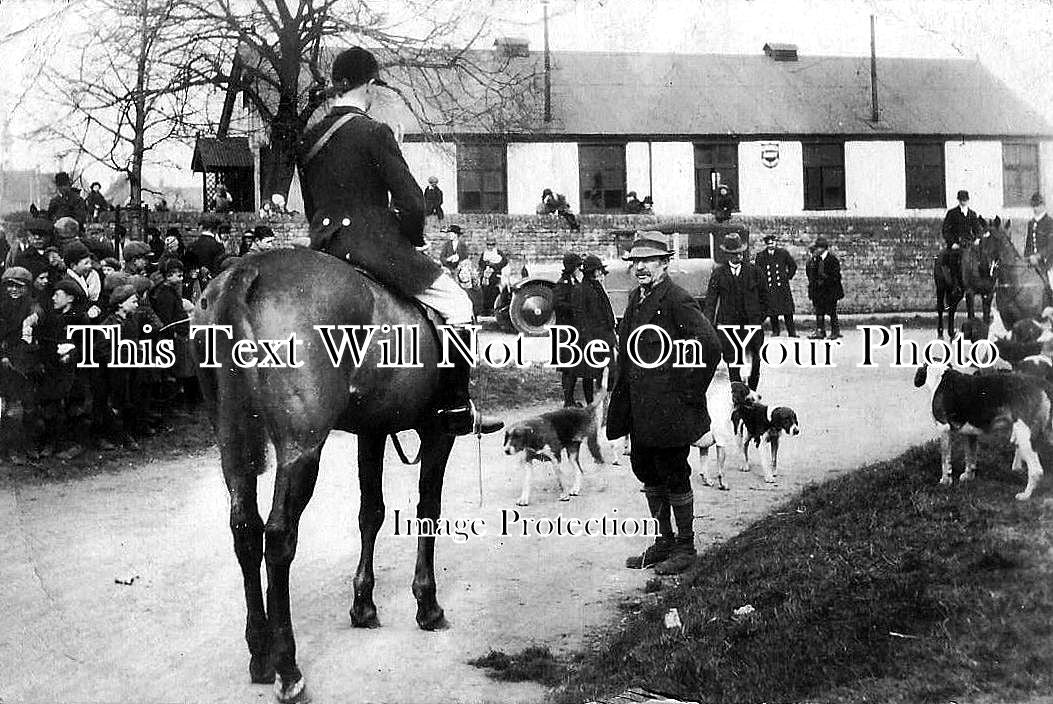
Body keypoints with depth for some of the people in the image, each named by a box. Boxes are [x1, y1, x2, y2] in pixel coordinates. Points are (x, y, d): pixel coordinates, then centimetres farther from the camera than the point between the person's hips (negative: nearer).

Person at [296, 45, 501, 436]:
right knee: (457, 303, 4)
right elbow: (410, 199, -13)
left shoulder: (309, 139, 12)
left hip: (324, 247, 8)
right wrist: (413, 240, 4)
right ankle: (456, 410, 0)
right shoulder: (374, 132, -10)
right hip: (375, 244, -7)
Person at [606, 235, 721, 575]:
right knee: (646, 471, 14)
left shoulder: (678, 301, -15)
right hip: (640, 408, 9)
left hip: (669, 407, -8)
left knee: (674, 476, 2)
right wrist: (623, 399, 16)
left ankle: (685, 547, 15)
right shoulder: (636, 297, 11)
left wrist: (689, 390, -15)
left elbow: (710, 345, -22)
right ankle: (663, 542, 27)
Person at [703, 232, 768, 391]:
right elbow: (710, 300, -2)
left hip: (752, 324, 1)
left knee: (754, 360, 4)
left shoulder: (754, 271, 5)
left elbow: (764, 296, 14)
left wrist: (761, 317, 9)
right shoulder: (718, 274, 1)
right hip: (728, 325, -1)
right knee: (732, 361, 0)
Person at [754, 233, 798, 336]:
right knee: (771, 311, 1)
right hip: (768, 288, 0)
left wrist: (788, 277, 10)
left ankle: (792, 332, 3)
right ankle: (775, 331, 14)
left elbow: (793, 265, 16)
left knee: (788, 311, -2)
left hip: (783, 286, 0)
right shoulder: (760, 255, 3)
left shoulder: (783, 253, 4)